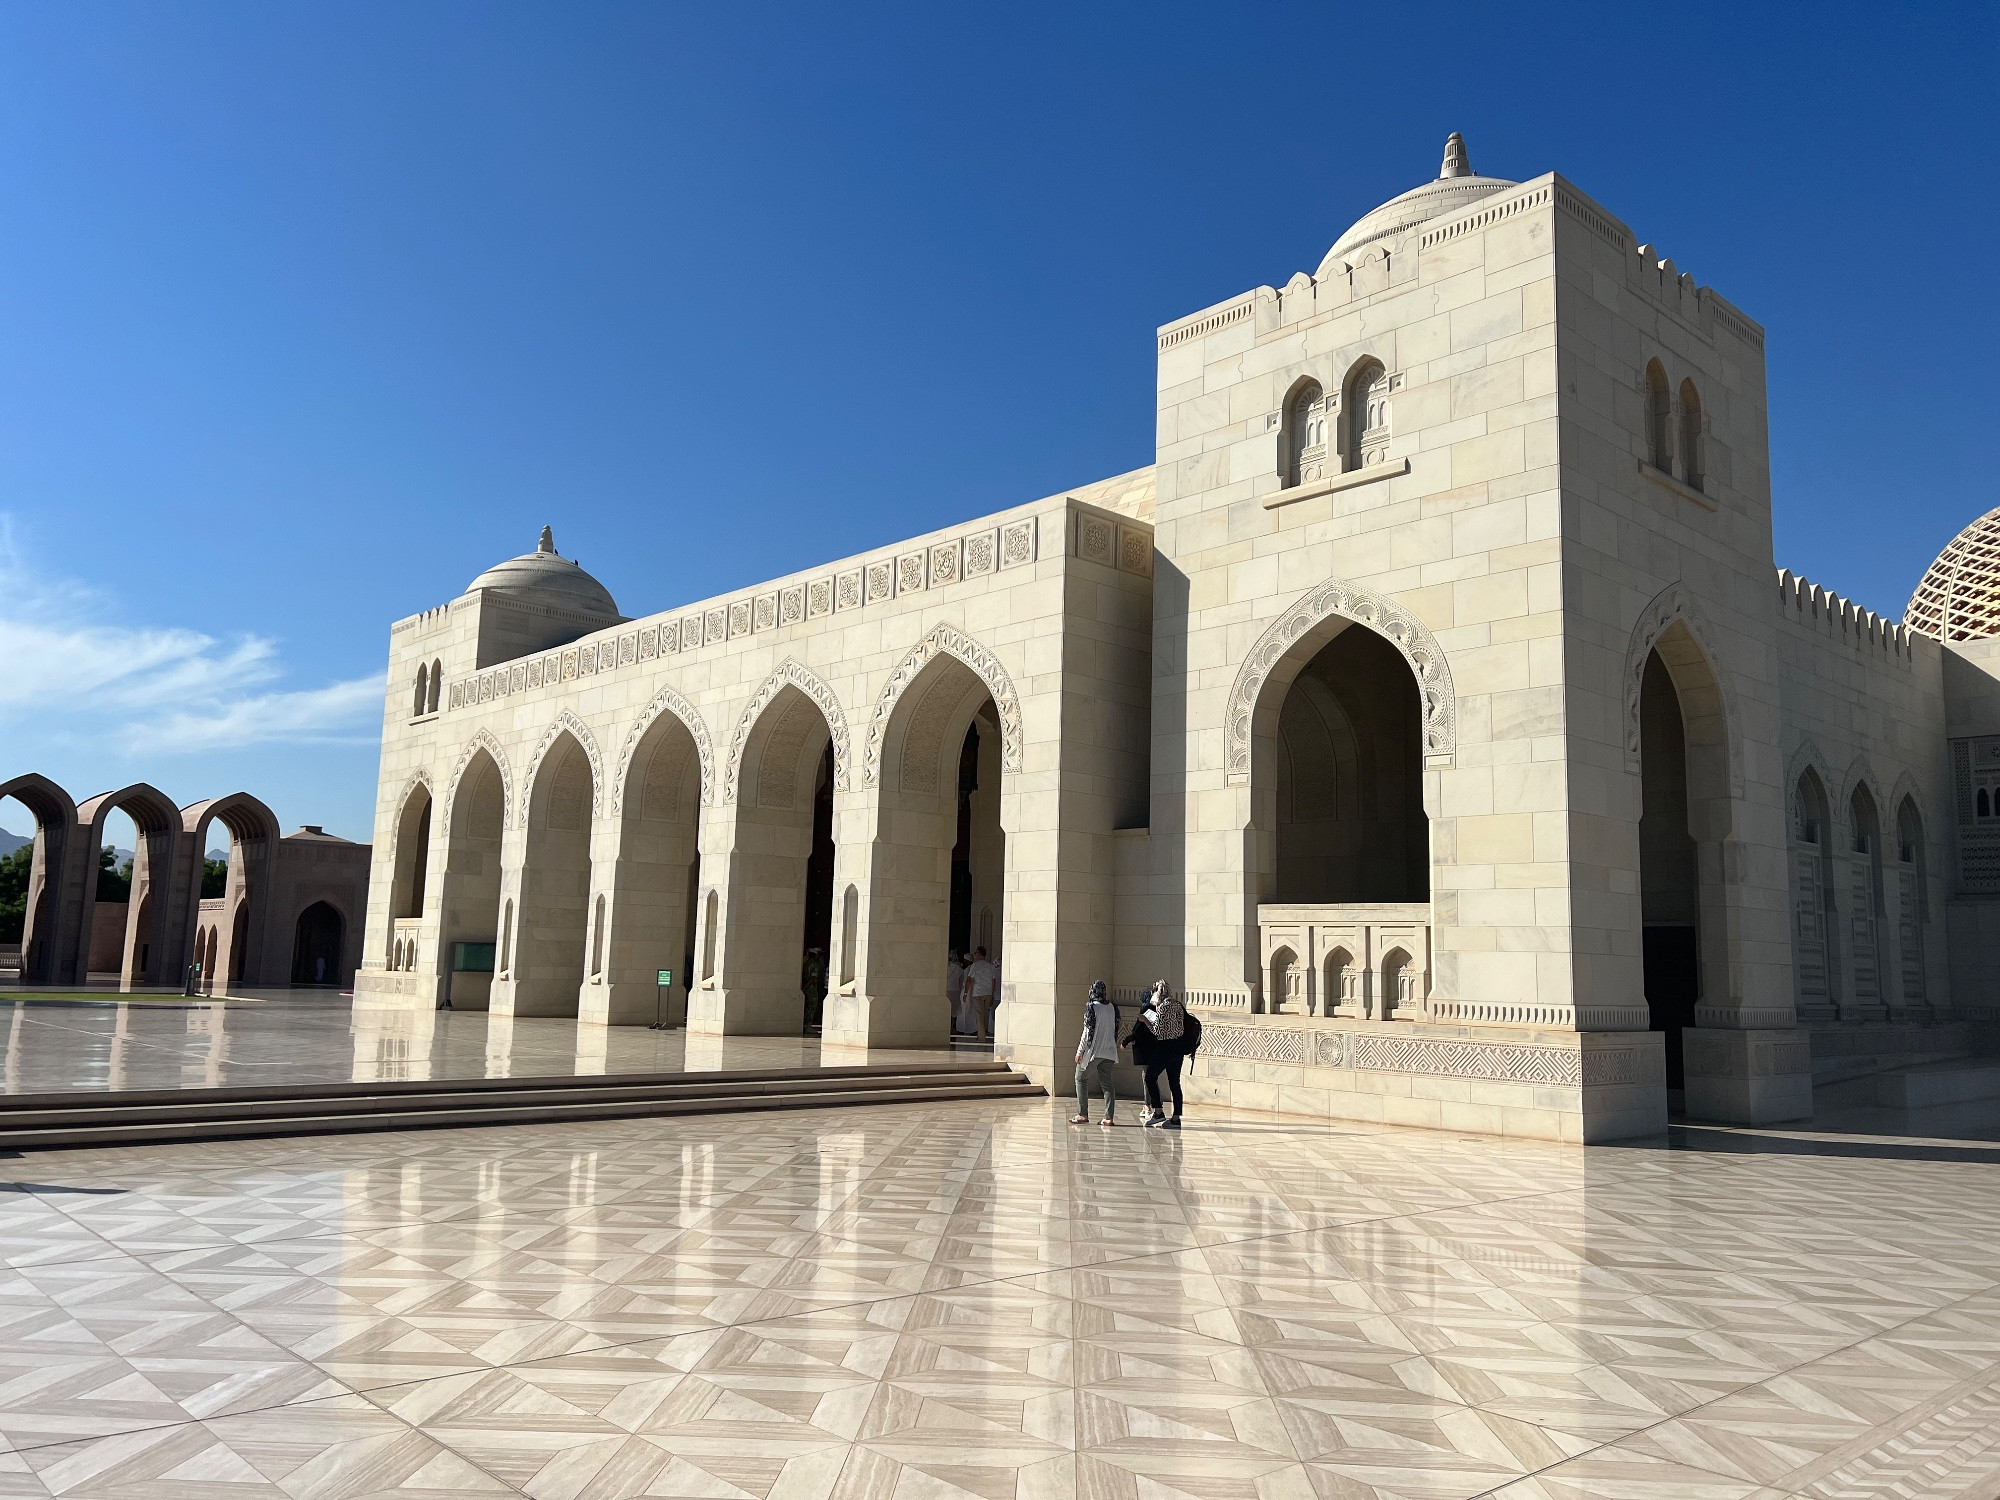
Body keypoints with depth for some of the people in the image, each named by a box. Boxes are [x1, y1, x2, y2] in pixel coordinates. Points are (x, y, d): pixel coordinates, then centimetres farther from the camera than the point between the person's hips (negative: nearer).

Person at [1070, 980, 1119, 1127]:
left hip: (1093, 1051, -5)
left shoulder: (1091, 1007, -12)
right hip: (1109, 1052, 5)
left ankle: (1083, 1115, 7)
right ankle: (1109, 1117, 2)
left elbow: (1088, 1032, -14)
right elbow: (1116, 1030, 10)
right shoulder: (1112, 1007, 5)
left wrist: (1080, 1051, -9)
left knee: (1081, 1079, 10)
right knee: (1107, 1083, 9)